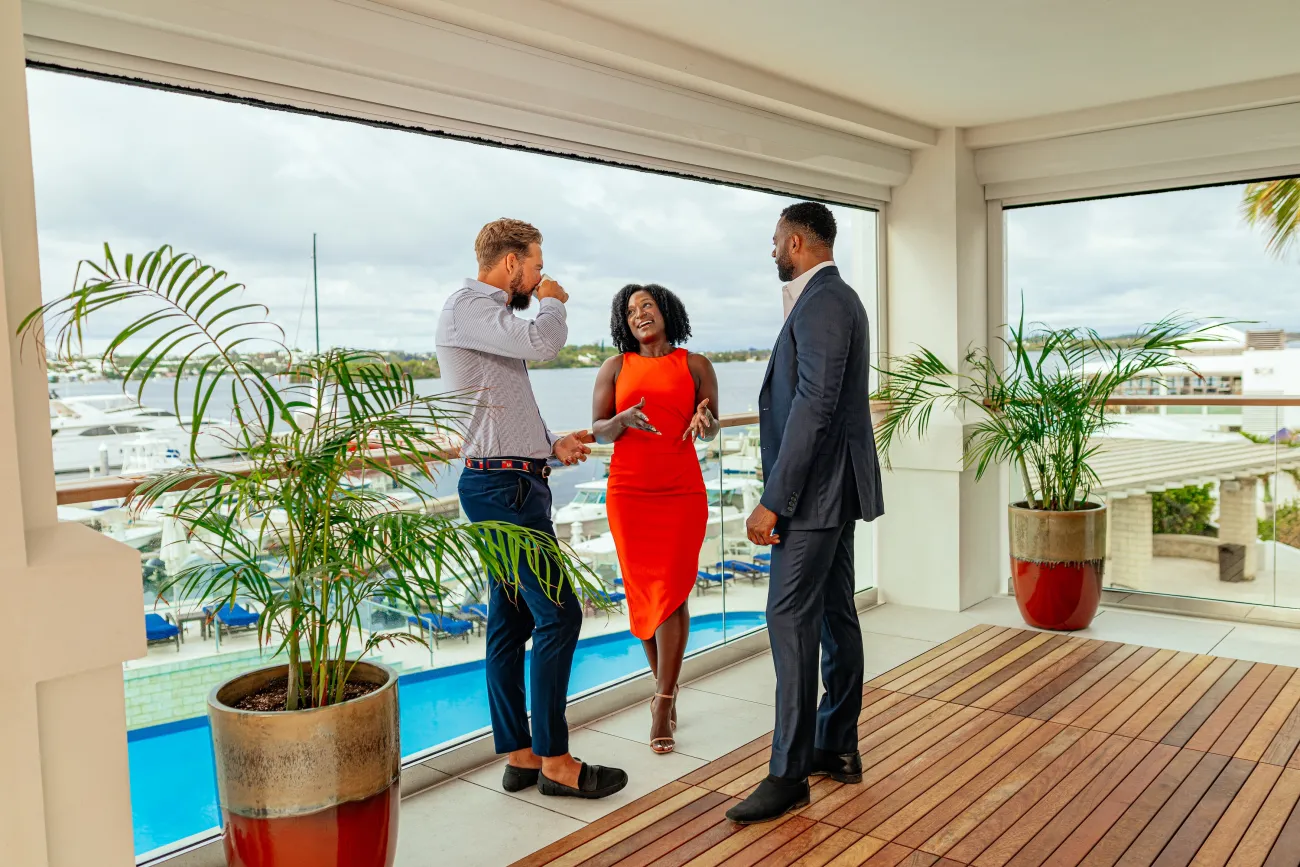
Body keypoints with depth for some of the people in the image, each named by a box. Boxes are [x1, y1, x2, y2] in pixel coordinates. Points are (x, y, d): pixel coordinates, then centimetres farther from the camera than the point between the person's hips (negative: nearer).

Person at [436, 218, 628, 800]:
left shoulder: (490, 314, 22)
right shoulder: (468, 306, -10)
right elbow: (543, 343, -27)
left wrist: (554, 444, 11)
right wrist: (553, 302, -4)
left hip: (514, 483, 11)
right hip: (502, 485, -11)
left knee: (511, 620, 11)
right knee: (557, 612, -9)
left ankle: (519, 755, 19)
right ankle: (555, 761, 1)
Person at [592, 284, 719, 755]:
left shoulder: (695, 365, 6)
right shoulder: (615, 368, 9)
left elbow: (712, 430, 8)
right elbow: (597, 430, 6)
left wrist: (704, 421, -16)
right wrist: (622, 420, -16)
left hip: (683, 492, -1)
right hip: (628, 493, 2)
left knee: (672, 594, -5)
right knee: (643, 592, 6)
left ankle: (662, 707, 1)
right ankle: (666, 686, 25)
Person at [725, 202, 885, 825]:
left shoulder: (822, 303, -16)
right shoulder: (835, 299, 17)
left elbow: (815, 406, -25)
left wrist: (772, 501, -25)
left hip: (816, 491, -11)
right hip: (832, 489, 11)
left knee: (791, 619, -8)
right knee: (835, 616, 14)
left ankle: (789, 775, 0)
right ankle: (838, 749, 24)